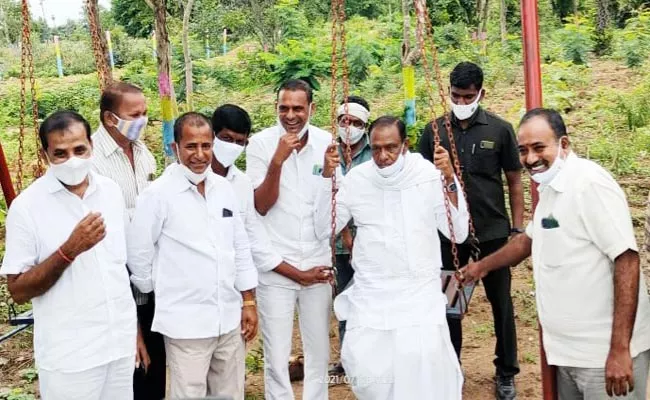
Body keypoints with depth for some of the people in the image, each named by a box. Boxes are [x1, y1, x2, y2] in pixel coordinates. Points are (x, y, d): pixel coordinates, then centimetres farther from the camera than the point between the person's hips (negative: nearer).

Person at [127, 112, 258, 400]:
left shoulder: (224, 188, 6)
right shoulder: (158, 194, -10)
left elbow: (241, 248, 10)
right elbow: (137, 253, -6)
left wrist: (249, 302, 8)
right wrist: (161, 293, 4)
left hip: (229, 319, 5)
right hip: (186, 323, -5)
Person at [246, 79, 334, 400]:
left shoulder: (327, 142, 1)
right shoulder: (261, 143, -6)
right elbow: (261, 206, -13)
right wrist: (277, 160, -23)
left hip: (318, 264, 3)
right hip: (276, 267, -2)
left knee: (319, 350, 13)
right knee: (276, 355, 4)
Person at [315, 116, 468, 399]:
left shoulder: (429, 174, -4)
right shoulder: (356, 178, 0)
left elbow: (459, 233, -7)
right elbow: (323, 230, -1)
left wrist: (449, 181, -17)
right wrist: (327, 176, -10)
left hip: (421, 294, -1)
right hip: (370, 295, 1)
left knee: (423, 366, -16)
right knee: (365, 370, -6)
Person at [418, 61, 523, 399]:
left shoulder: (499, 130, -3)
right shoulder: (434, 130, -1)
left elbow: (514, 181, 1)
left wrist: (518, 229, -2)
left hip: (493, 231, -1)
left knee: (501, 302, 9)